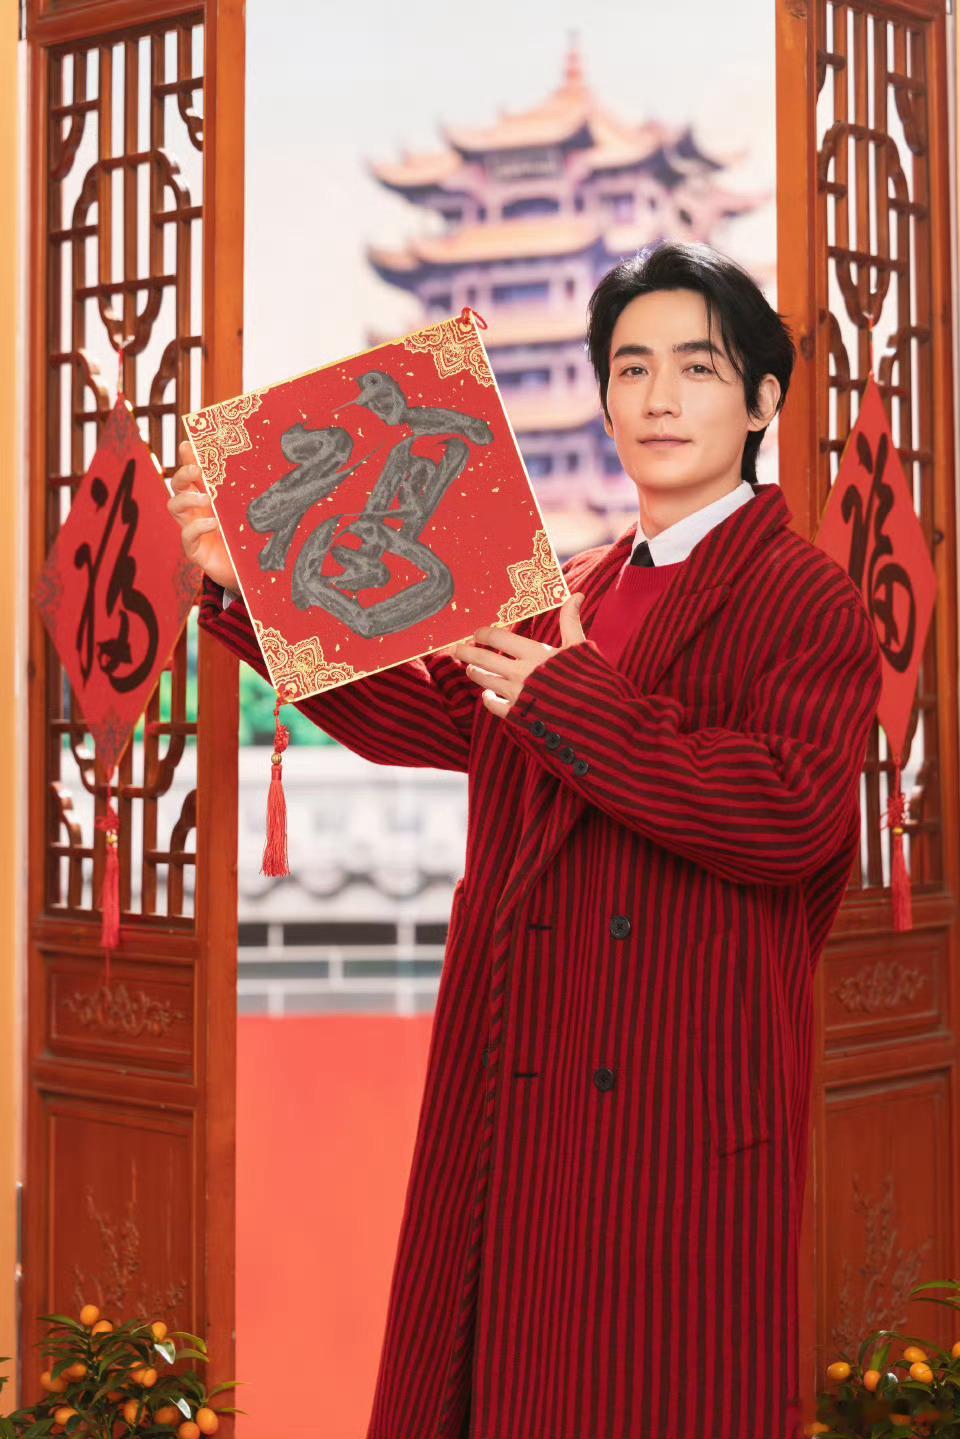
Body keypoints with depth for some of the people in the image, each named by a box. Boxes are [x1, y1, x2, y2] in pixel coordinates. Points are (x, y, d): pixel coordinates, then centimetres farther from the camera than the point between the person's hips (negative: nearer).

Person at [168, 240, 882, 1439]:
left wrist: (567, 703, -21)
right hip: (518, 1098, 7)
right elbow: (413, 712, 17)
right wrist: (246, 585, 9)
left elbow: (796, 810, -19)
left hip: (676, 1101, -6)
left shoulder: (803, 598, -5)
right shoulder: (567, 592, 17)